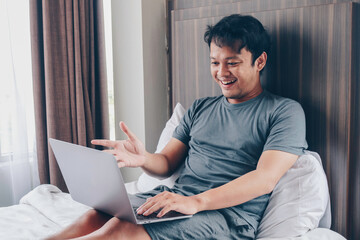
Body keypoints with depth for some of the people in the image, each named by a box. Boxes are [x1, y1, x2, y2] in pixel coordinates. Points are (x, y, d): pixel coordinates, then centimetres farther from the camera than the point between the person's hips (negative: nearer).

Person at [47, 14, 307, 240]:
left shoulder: (285, 111, 1)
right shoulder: (200, 108, 20)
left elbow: (265, 178, -12)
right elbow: (167, 162, 16)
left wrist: (196, 201, -24)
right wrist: (144, 159, -10)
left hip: (228, 215, -5)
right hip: (175, 198, 6)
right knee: (96, 216, -21)